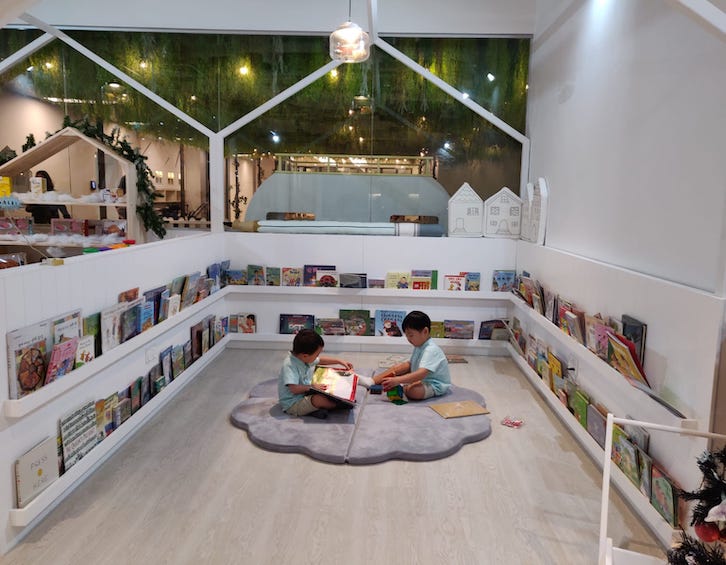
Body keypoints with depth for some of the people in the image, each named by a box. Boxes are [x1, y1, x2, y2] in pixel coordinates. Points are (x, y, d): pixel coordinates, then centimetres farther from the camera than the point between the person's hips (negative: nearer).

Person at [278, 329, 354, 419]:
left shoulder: (305, 357, -1)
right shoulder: (289, 366, -29)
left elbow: (321, 360, 18)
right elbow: (294, 389, -36)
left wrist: (340, 361, 17)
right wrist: (312, 387, -29)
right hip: (292, 404, -10)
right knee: (320, 399, -30)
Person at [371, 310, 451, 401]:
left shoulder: (431, 350, -25)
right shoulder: (419, 346, 7)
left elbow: (421, 374, -37)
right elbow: (409, 364, 11)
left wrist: (397, 380, -44)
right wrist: (395, 372, -8)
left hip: (436, 385, -10)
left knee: (413, 391, -39)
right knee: (396, 367, 8)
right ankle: (372, 381, -6)